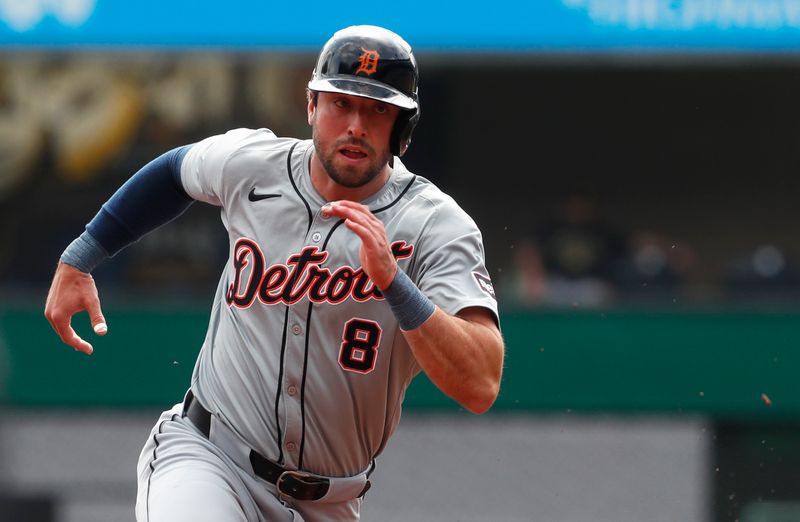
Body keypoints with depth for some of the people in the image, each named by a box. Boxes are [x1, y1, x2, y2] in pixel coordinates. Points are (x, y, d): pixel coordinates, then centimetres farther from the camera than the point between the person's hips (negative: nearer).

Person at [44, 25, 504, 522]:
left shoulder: (439, 226, -14)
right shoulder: (251, 163, -4)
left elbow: (480, 388, -27)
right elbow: (176, 170, 22)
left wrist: (392, 281, -37)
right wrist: (78, 260, 24)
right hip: (209, 454, -1)